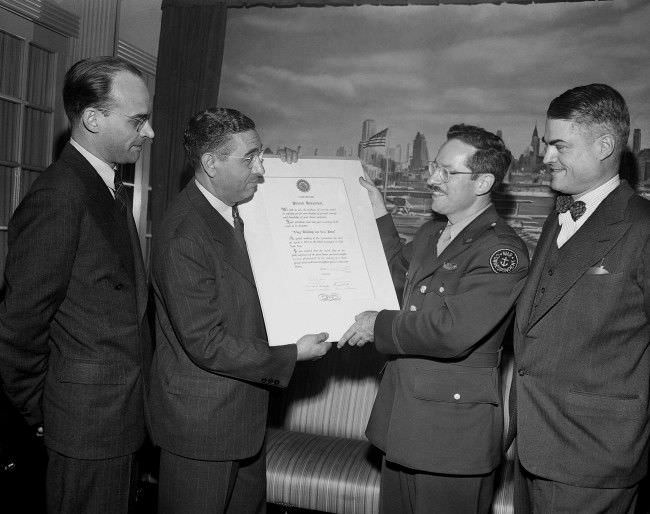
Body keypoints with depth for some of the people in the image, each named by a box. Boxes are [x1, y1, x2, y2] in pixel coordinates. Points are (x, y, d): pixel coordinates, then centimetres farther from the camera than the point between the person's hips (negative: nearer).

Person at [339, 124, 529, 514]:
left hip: (455, 432, -8)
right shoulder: (429, 234, 10)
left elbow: (451, 331, -28)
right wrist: (379, 217, 19)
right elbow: (402, 280, 28)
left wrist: (379, 325, -14)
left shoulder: (503, 251, -18)